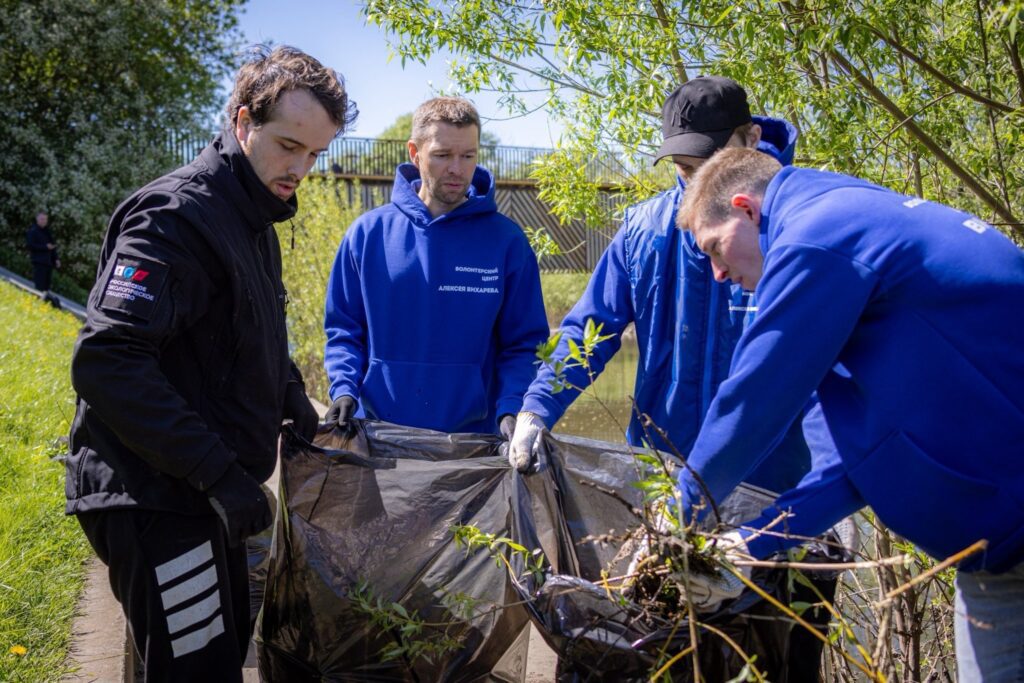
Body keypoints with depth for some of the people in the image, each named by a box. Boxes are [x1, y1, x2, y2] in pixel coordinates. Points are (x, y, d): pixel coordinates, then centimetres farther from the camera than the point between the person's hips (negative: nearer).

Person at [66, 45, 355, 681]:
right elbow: (106, 361, -29)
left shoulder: (253, 221, 12)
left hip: (197, 490, 10)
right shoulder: (177, 217, -19)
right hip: (154, 496, -10)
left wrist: (290, 395, 10)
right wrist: (217, 472, -29)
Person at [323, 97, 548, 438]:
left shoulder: (506, 240, -3)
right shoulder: (369, 233, -1)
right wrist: (344, 389, -11)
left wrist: (511, 409, -17)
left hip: (474, 436, -1)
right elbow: (343, 329, 5)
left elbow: (524, 344, -2)